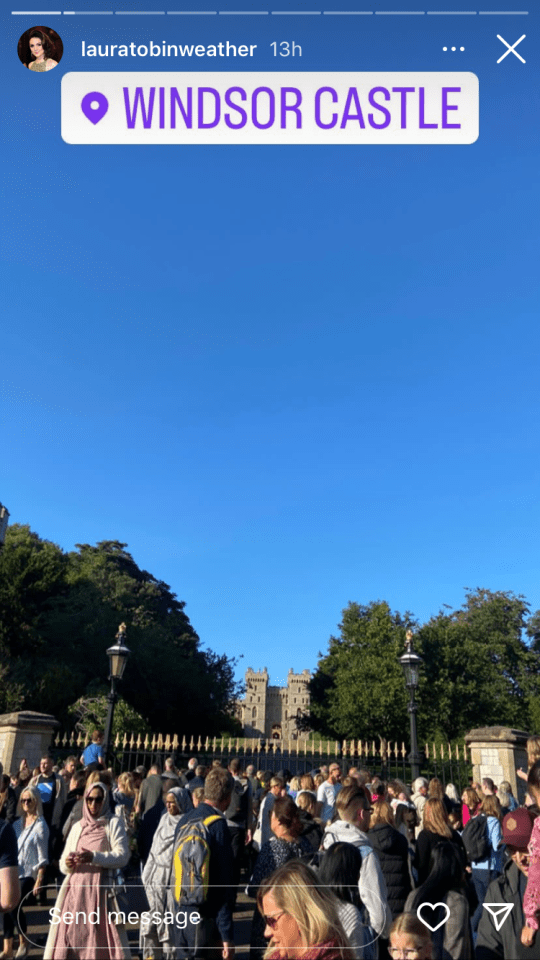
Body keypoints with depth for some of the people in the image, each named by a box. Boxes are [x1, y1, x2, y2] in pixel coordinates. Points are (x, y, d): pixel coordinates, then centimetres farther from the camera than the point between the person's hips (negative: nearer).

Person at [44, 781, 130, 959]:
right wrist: (67, 864, -10)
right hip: (75, 887, 4)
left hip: (101, 887, -4)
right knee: (69, 935, 0)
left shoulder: (114, 823, 3)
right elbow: (63, 863, 14)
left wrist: (94, 857, -19)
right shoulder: (77, 826, 16)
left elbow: (123, 856, -8)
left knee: (101, 937, -6)